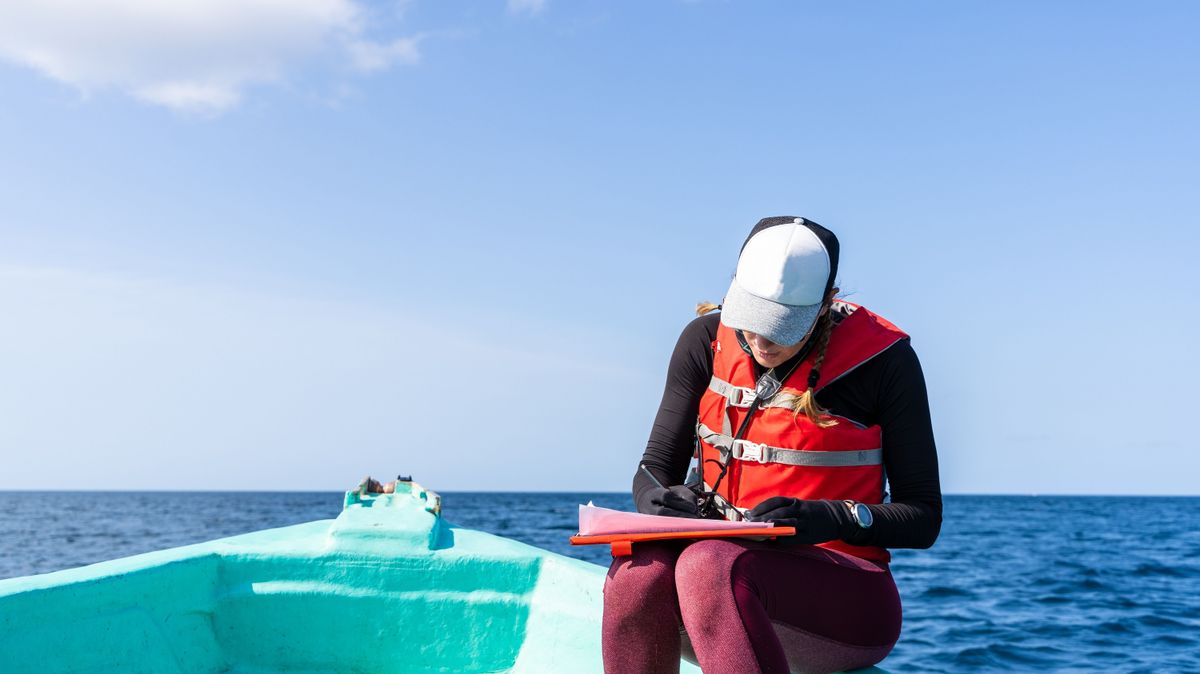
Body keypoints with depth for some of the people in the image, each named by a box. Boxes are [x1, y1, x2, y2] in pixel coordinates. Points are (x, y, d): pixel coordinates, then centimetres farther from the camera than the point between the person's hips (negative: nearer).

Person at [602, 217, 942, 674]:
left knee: (710, 565, -36)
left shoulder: (881, 358, -6)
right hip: (725, 557, 4)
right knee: (637, 572, -32)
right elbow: (656, 468, 7)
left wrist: (831, 518, -23)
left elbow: (923, 517, -4)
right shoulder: (706, 341, 5)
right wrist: (661, 503, -18)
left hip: (844, 602, -3)